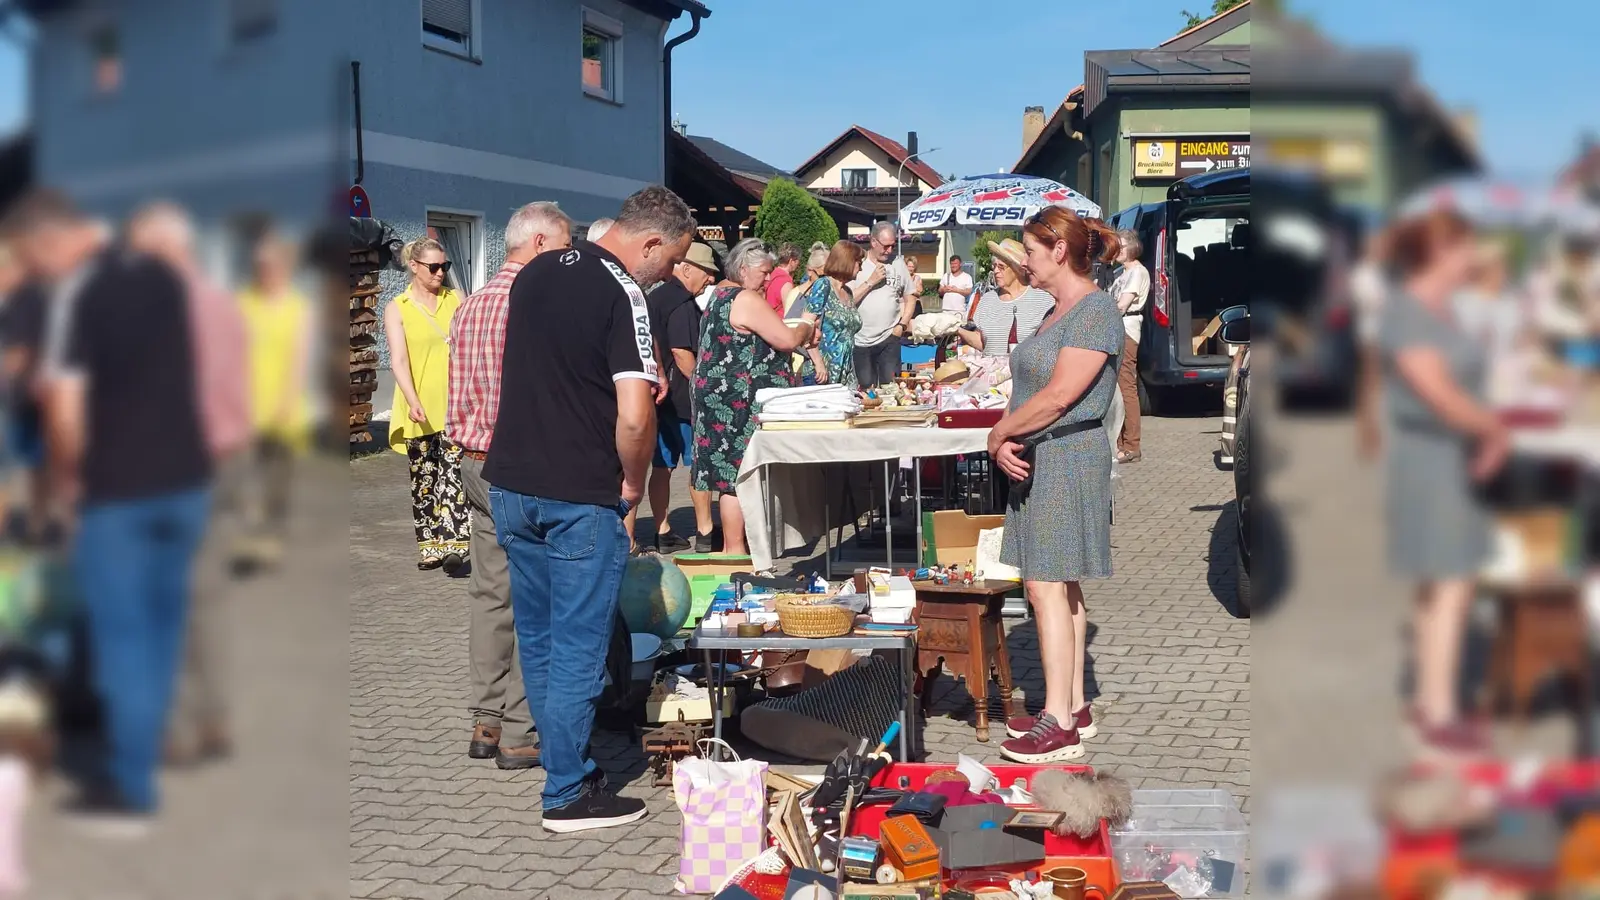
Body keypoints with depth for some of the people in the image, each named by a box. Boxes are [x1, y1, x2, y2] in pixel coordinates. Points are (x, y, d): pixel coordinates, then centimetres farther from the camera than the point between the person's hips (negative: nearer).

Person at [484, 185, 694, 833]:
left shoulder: (534, 274, 9)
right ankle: (568, 796, 10)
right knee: (578, 649, 2)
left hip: (509, 484, 8)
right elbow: (635, 416, -25)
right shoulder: (621, 293, -16)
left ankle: (561, 756, 31)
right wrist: (633, 482, -8)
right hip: (579, 498, -8)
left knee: (537, 638, 17)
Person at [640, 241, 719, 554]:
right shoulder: (682, 304, -14)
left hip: (659, 395, 9)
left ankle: (663, 533, 12)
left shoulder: (655, 297, 15)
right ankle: (704, 533, 2)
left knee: (662, 466, 9)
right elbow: (681, 352, -21)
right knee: (700, 463, -1)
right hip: (683, 396, -9)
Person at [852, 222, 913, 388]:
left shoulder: (898, 263, 5)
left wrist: (902, 325, 2)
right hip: (860, 341, -1)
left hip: (889, 339, 1)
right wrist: (871, 281, -13)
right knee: (866, 389, 4)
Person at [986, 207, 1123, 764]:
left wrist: (998, 434, -10)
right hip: (1036, 462, 10)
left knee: (1048, 587, -9)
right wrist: (1006, 444, -4)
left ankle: (1060, 723, -6)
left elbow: (1059, 395, -20)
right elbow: (1029, 389, 13)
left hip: (1068, 459, -10)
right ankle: (1074, 707, 20)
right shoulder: (1057, 313, 17)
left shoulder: (1096, 310, -13)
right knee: (1059, 588, 13)